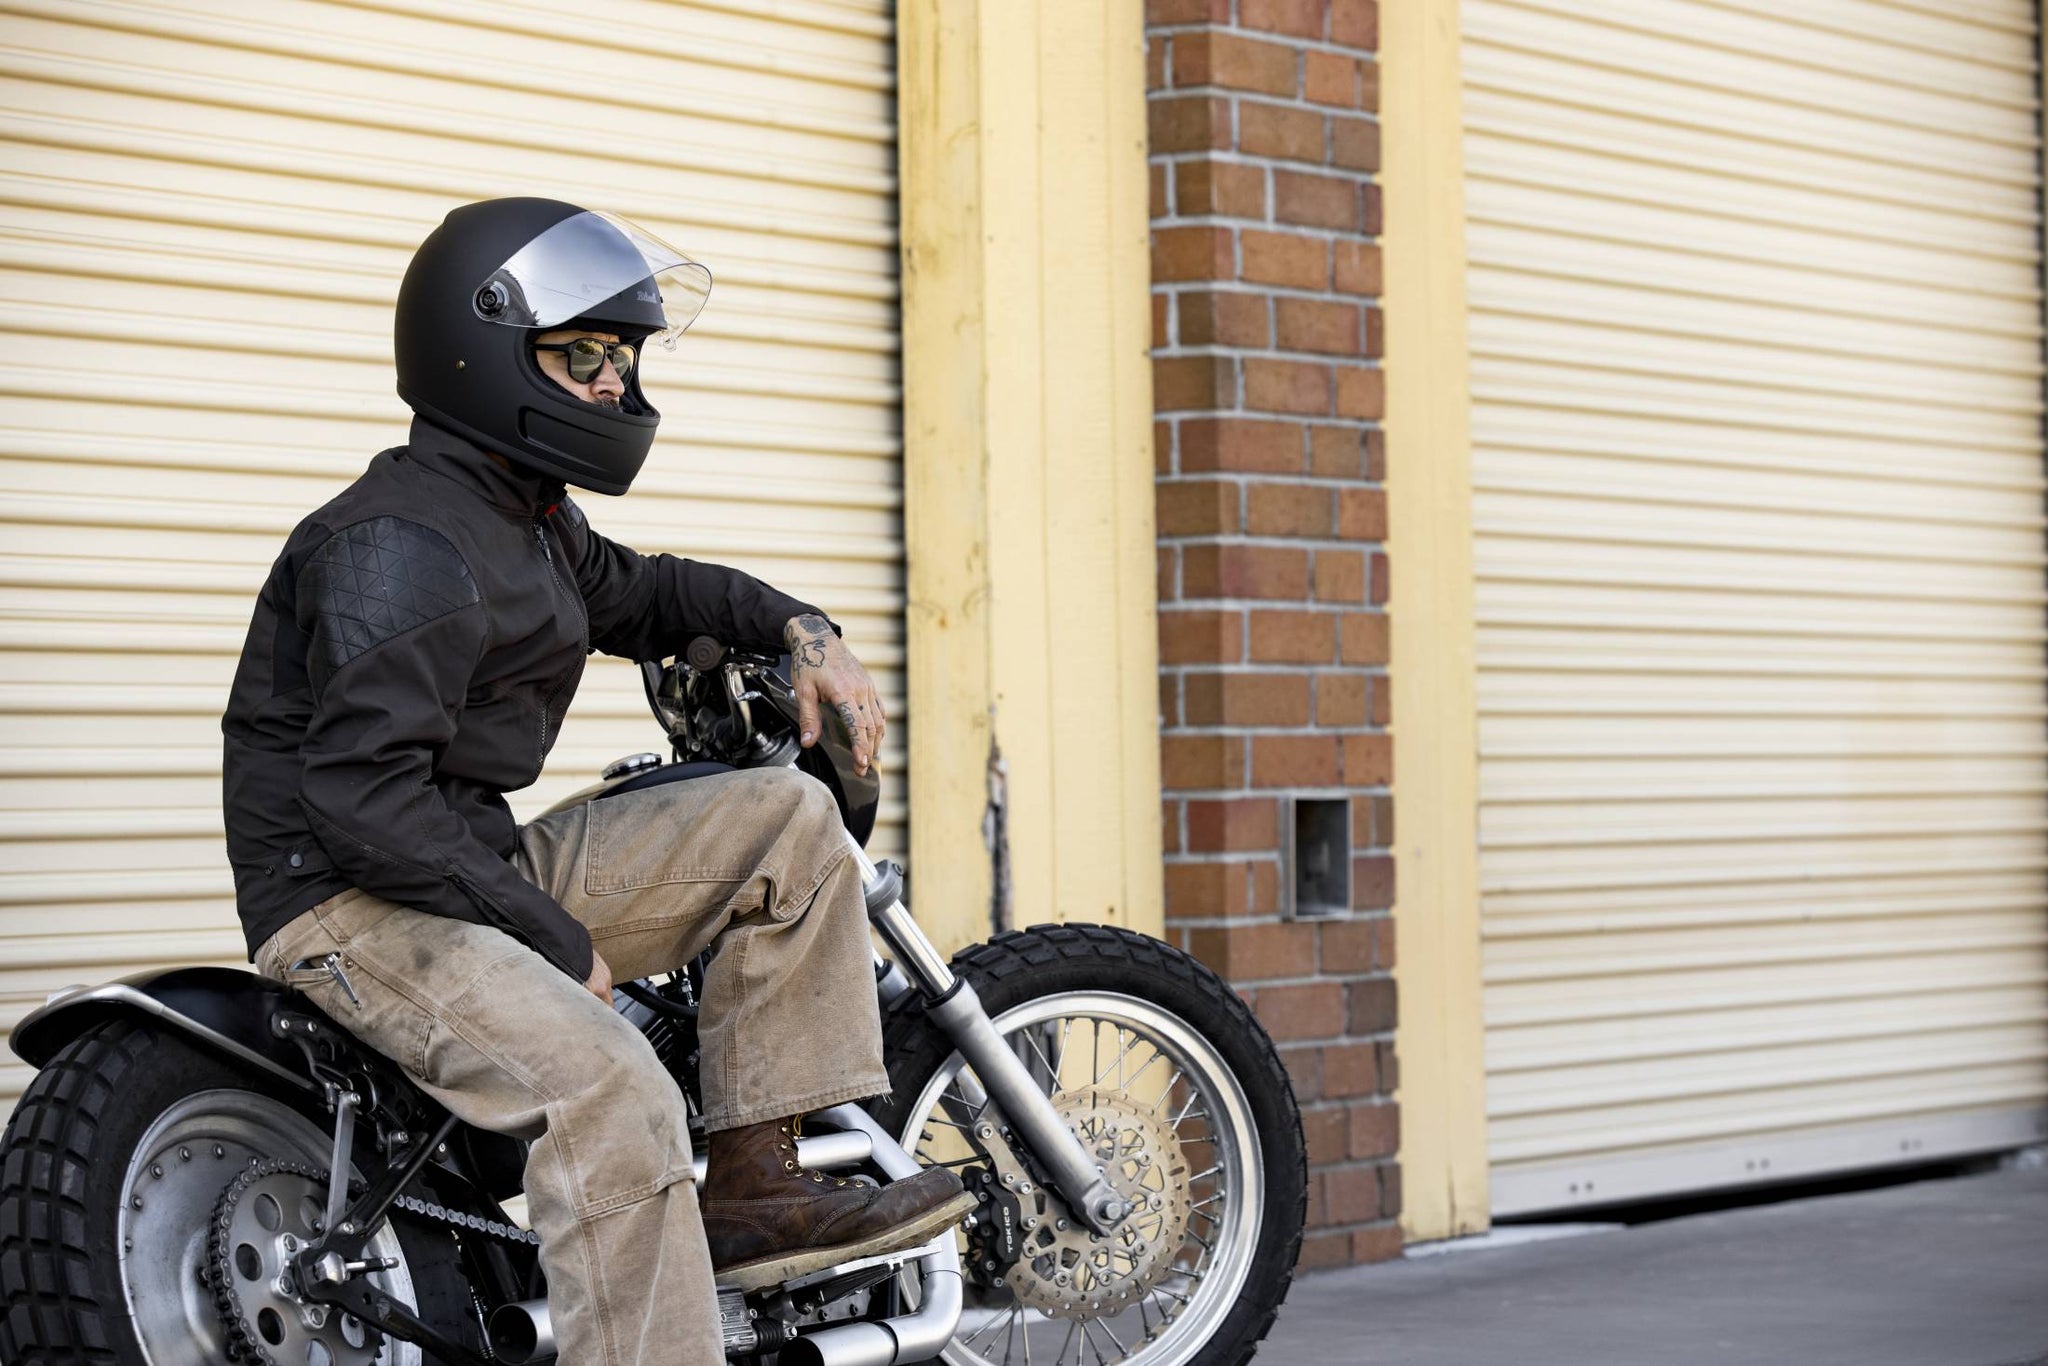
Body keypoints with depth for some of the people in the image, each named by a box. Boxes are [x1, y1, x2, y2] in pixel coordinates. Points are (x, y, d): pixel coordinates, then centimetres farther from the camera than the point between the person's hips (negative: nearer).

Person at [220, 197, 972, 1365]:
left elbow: (636, 592, 33)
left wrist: (798, 631, 14)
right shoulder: (401, 545, -18)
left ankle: (755, 1181, -3)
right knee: (616, 1094, -33)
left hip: (490, 859, 10)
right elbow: (364, 797, -26)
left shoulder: (525, 518, 14)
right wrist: (554, 937, -21)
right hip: (357, 901, -10)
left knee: (786, 818, 4)